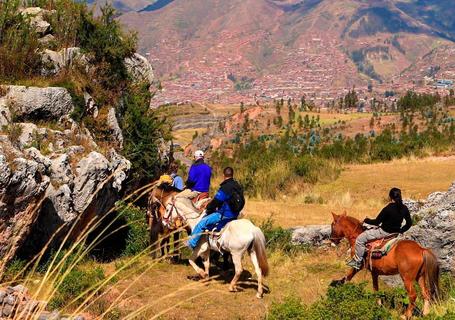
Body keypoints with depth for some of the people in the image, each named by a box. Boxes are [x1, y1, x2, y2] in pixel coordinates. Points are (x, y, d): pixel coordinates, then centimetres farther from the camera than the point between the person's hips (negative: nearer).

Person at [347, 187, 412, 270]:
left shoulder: (388, 209, -26)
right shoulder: (404, 209, -8)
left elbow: (376, 222, -16)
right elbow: (409, 223, 1)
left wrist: (366, 220, 2)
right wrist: (400, 231, 15)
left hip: (384, 232, -8)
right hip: (396, 232, 8)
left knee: (360, 239, 3)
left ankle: (357, 261, 8)